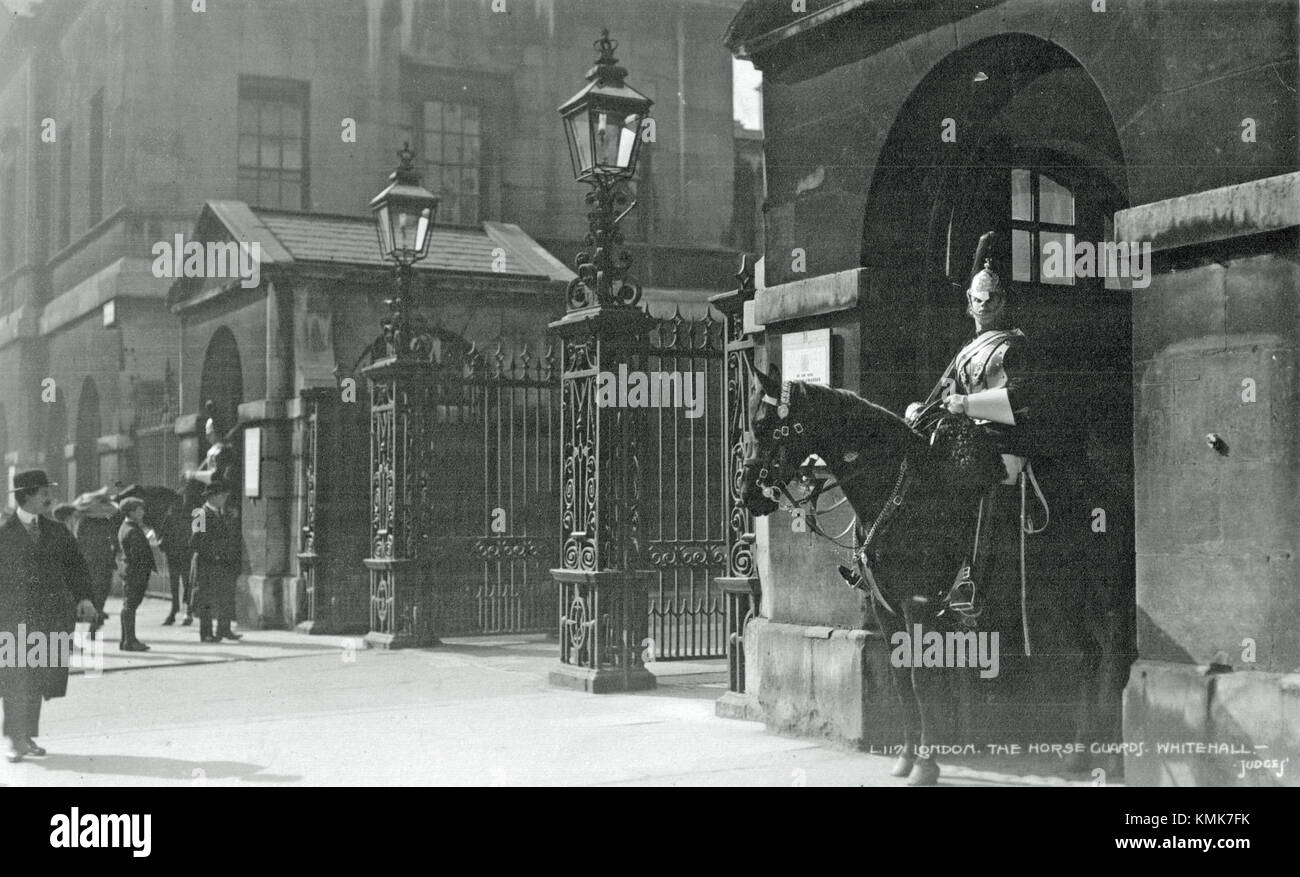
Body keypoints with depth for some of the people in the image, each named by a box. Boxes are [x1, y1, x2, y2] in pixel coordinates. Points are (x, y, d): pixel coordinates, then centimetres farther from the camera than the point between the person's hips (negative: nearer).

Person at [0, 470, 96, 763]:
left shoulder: (57, 532, 13)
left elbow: (76, 565, 16)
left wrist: (84, 597, 3)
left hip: (52, 616, 4)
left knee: (39, 679, 6)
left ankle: (27, 736, 16)